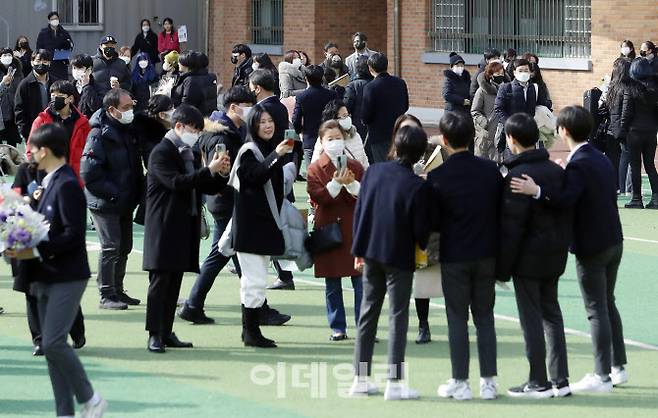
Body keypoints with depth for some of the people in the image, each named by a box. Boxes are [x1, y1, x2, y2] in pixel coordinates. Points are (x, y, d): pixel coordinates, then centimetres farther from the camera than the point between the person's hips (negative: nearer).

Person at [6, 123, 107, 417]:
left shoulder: (67, 185, -16)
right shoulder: (49, 182, 11)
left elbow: (73, 234, -21)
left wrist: (36, 251, -21)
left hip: (66, 277, -9)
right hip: (46, 277, 9)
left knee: (54, 342, -14)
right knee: (50, 344, 9)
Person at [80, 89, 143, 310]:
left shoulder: (128, 130, 9)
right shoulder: (99, 134, -17)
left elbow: (135, 166, 22)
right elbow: (89, 173, -22)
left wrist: (136, 194, 9)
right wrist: (112, 194, -20)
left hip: (125, 203, 9)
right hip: (105, 203, -9)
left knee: (124, 247, 14)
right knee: (110, 247, -9)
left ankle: (117, 291, 25)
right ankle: (107, 295, -2)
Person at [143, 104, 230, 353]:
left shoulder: (191, 154, 16)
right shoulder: (162, 153, -9)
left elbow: (209, 189, 18)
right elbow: (176, 183, -22)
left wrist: (222, 174, -2)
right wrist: (209, 170, -24)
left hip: (186, 228, 8)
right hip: (164, 227, -8)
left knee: (174, 283, 9)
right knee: (160, 281, -7)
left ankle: (167, 332, 12)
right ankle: (155, 335, -7)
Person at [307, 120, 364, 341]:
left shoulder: (355, 166, 9)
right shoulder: (316, 169, 3)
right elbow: (317, 197, -10)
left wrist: (352, 184, -16)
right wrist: (336, 183, -23)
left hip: (354, 229, 1)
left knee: (361, 281, -3)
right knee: (332, 284, 5)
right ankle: (337, 328, 12)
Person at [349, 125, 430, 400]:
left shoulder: (373, 172, -2)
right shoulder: (417, 186, -17)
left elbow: (359, 210, 3)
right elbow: (420, 228, -12)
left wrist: (359, 250, 12)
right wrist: (422, 246, 11)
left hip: (371, 253, 5)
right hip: (399, 257, -5)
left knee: (368, 313, 13)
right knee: (398, 316, 1)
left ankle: (360, 378, 15)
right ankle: (395, 382, -1)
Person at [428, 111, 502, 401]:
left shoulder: (437, 178, -13)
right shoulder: (491, 170, -4)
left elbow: (433, 222, -7)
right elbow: (502, 211, 3)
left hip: (454, 256, -3)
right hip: (487, 254, 3)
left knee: (457, 319, 6)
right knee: (485, 317, 11)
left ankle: (460, 382, 7)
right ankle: (488, 381, 11)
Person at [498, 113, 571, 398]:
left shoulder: (517, 177, -17)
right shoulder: (557, 171, 5)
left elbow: (511, 227, -17)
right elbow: (567, 215, 10)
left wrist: (503, 268, -11)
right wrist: (562, 248, 17)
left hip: (528, 258, -7)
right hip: (555, 257, 7)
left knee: (531, 319, 0)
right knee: (551, 313, 15)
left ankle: (538, 383, 4)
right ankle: (560, 380, 16)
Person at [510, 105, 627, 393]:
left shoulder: (578, 165, -19)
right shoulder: (602, 160, 8)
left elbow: (566, 200, -30)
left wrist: (537, 191, -39)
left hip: (591, 248, -9)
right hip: (613, 241, 9)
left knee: (597, 310, -4)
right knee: (608, 304, 19)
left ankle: (602, 376, -1)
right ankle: (618, 367, 25)